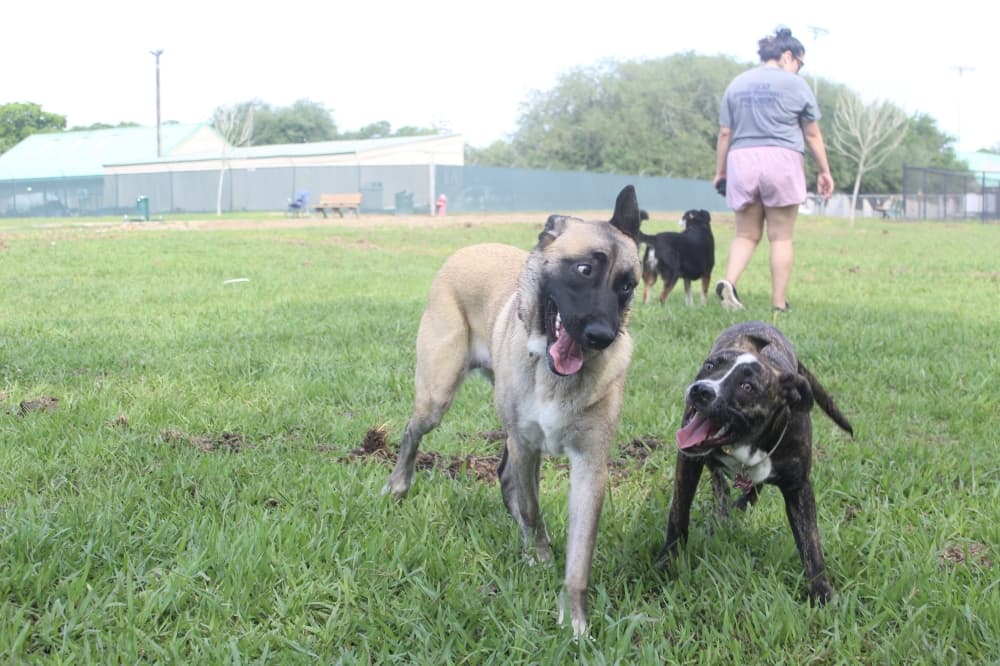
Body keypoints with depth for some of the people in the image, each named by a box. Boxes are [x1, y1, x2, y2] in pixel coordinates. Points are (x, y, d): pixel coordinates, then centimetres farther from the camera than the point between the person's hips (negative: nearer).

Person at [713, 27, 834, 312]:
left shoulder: (737, 84, 11)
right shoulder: (796, 84, 1)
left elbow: (725, 133, 10)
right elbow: (812, 134, 6)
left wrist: (720, 171, 17)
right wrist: (824, 171, 15)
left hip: (741, 160, 3)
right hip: (781, 160, -3)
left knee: (746, 234, 11)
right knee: (781, 237, 4)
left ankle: (729, 281, -14)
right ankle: (779, 304, 3)